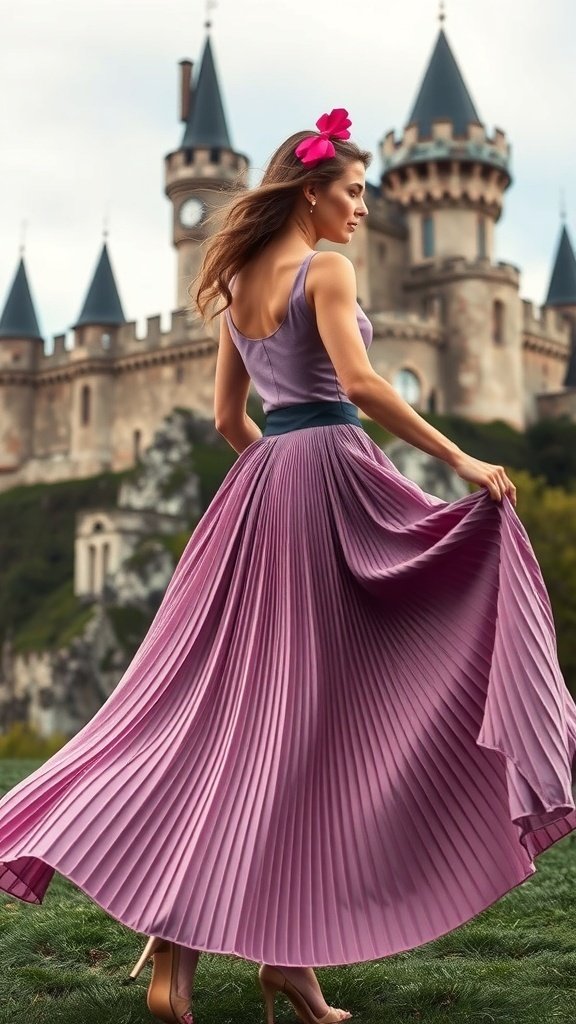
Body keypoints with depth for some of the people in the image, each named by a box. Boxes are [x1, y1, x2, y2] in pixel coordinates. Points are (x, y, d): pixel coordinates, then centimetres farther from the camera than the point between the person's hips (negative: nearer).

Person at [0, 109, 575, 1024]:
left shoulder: (239, 283, 18)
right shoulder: (325, 269, -5)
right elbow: (359, 383, -18)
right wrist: (460, 458, -15)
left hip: (262, 484, 8)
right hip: (330, 472, -7)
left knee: (242, 699, 6)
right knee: (312, 705, -2)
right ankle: (288, 950, 3)